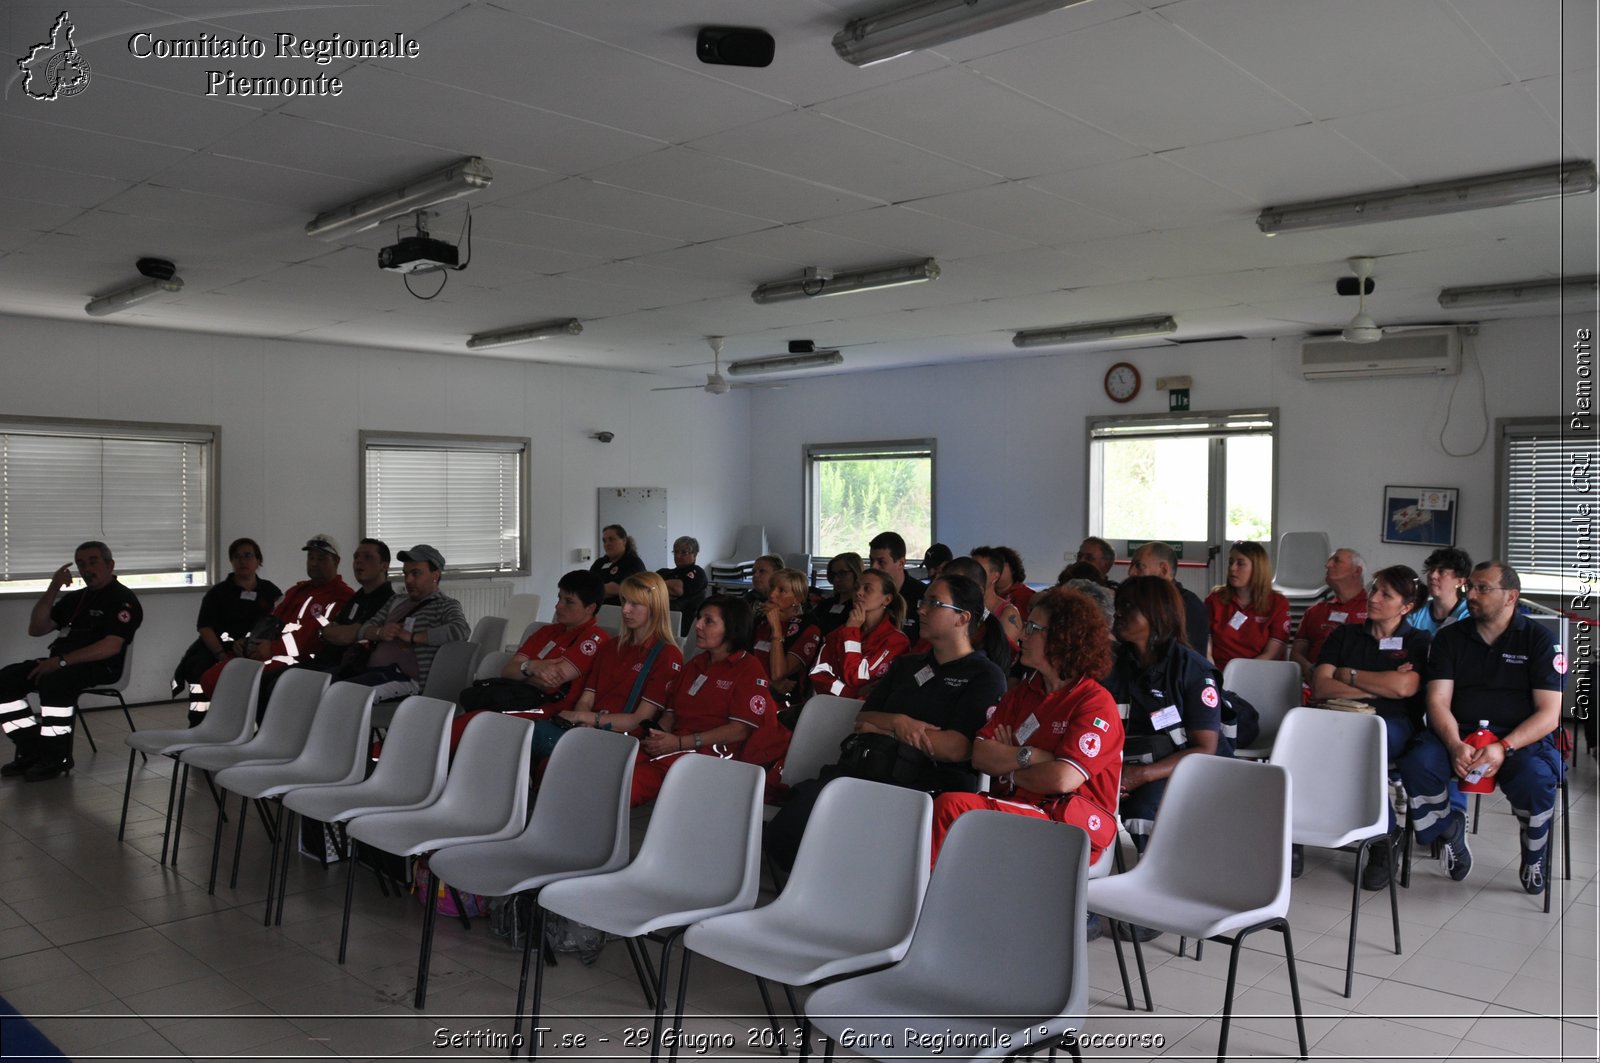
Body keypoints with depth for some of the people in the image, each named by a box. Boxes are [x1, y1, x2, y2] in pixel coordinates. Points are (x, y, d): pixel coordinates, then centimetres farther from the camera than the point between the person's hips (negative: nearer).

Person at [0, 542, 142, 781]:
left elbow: (111, 646, -18)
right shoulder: (75, 598, 22)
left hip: (100, 667, -8)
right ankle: (31, 751, -3)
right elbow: (36, 629, 16)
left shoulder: (123, 600, -4)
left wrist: (61, 661, -23)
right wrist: (53, 589, 4)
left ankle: (55, 758, -20)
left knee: (54, 682, -35)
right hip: (59, 663, 8)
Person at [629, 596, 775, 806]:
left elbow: (740, 730, -6)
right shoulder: (695, 664, 28)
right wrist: (658, 735, 0)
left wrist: (680, 742, -10)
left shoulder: (749, 668, 4)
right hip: (665, 750, 7)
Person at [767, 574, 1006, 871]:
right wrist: (897, 722, -3)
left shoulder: (986, 676, 6)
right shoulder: (906, 665, 27)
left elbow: (957, 748, -8)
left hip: (935, 787, -6)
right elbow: (862, 720, 20)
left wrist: (883, 729, 1)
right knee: (807, 794, -28)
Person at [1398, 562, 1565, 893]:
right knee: (1417, 764, -29)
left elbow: (1549, 713, -5)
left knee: (1536, 778, -34)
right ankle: (1449, 827, 4)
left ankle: (1535, 853, -1)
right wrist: (1456, 746, -20)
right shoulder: (1450, 638, 10)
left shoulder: (1539, 640, 3)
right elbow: (1438, 701, 1)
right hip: (1458, 733, 2)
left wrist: (1504, 748, -22)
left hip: (1521, 737, -2)